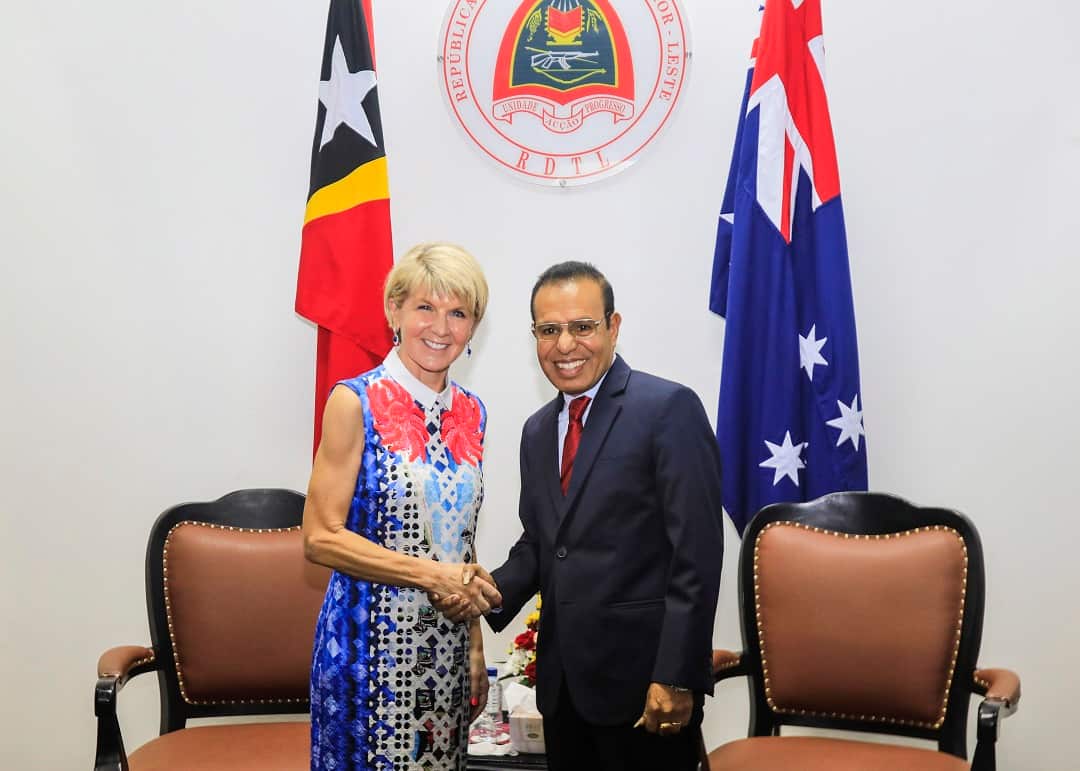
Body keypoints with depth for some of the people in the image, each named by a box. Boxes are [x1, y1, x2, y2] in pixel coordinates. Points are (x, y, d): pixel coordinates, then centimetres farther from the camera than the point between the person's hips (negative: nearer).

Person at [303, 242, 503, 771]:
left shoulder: (470, 413, 8)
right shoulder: (356, 403, -9)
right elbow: (321, 538, -13)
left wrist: (476, 651, 12)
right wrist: (433, 574, -18)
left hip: (448, 645, 5)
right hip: (371, 641, -5)